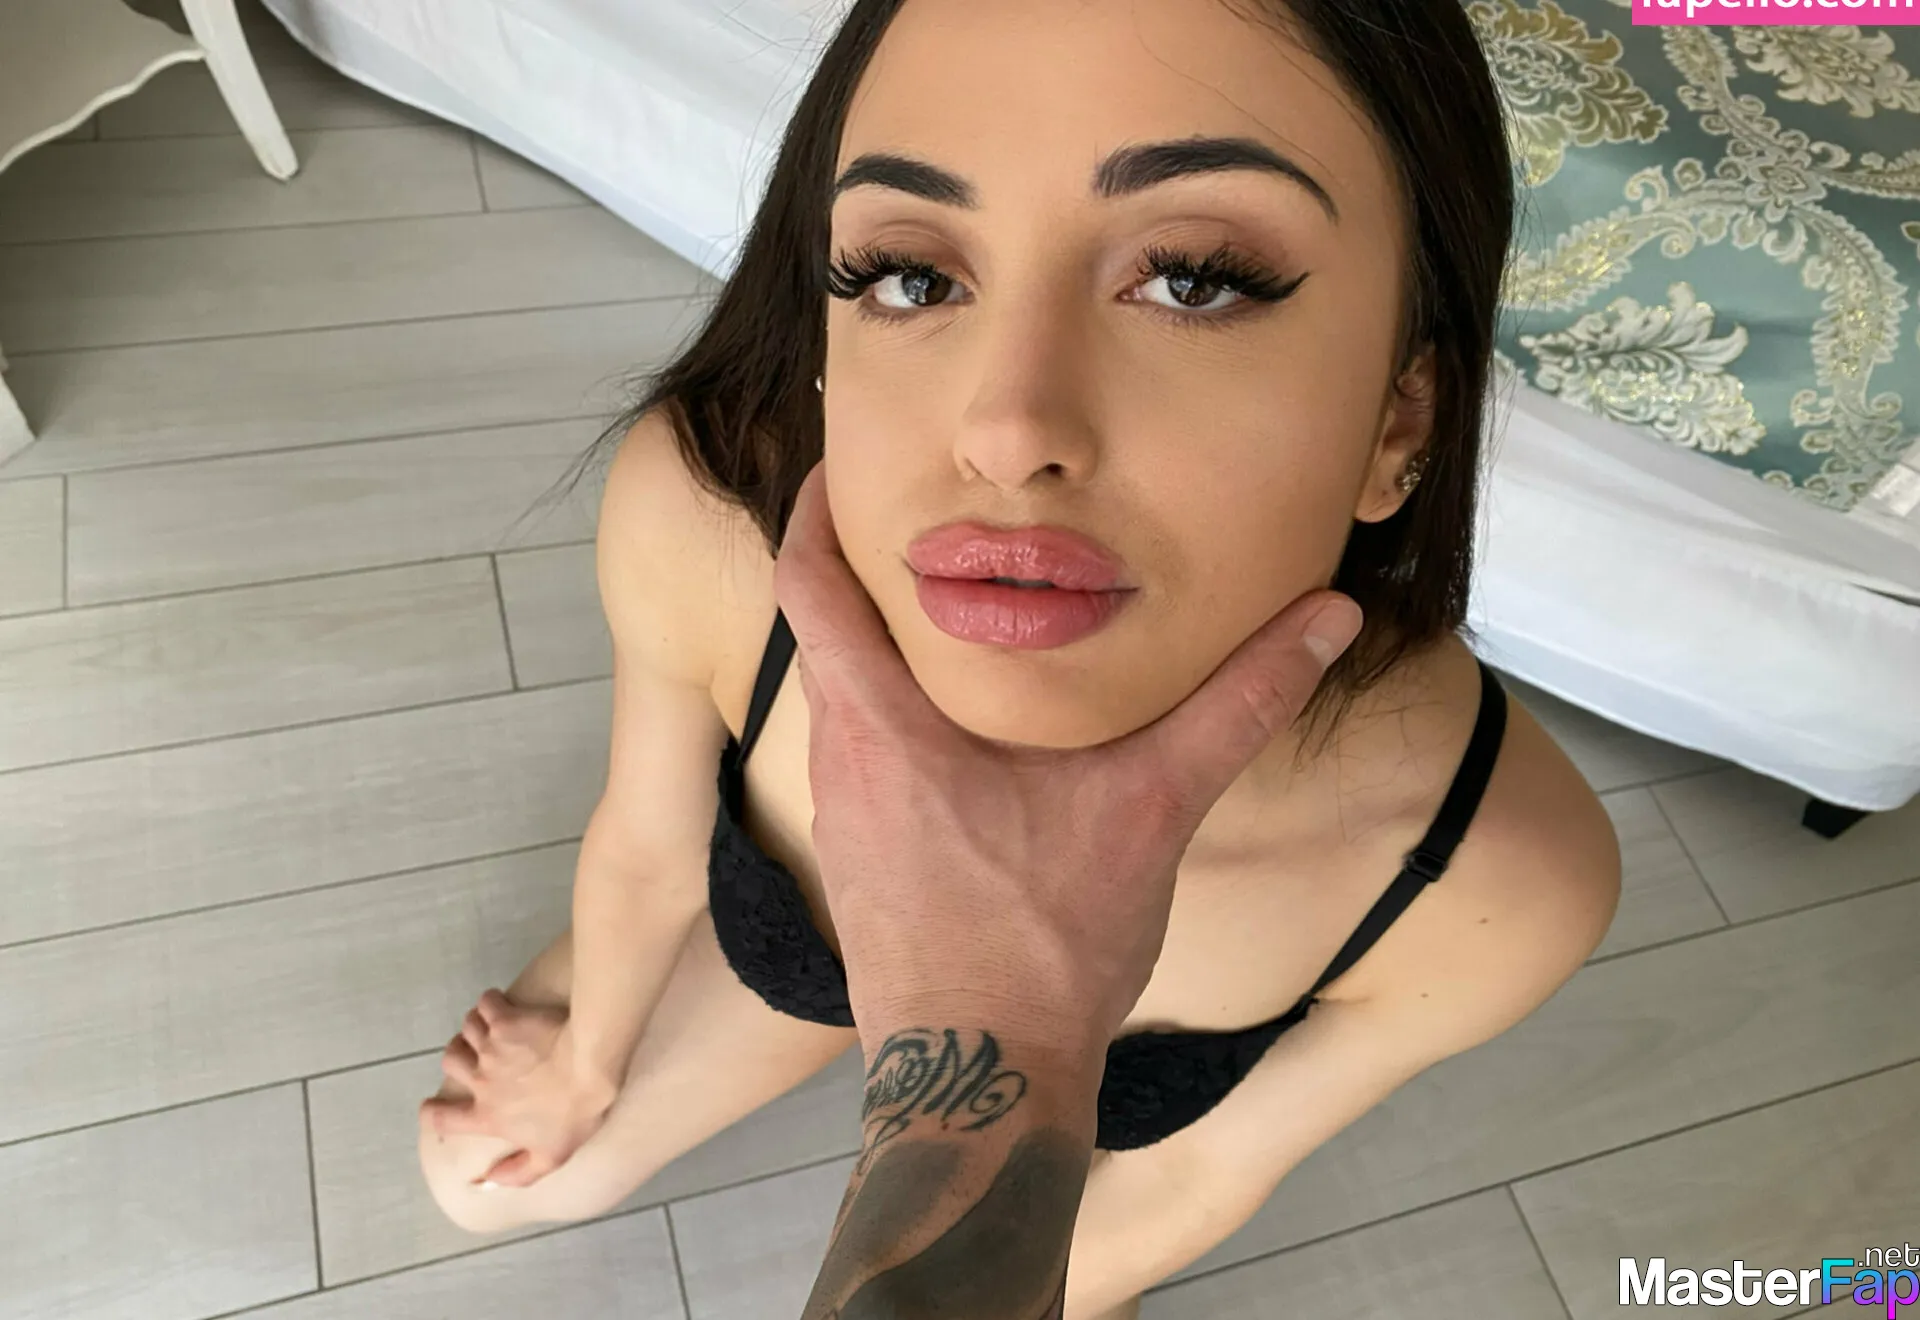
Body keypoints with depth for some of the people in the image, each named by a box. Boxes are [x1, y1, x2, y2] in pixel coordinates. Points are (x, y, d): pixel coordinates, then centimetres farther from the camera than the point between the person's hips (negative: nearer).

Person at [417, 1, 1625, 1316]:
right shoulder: (695, 511, -40)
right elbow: (644, 848, -15)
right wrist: (586, 1061, 7)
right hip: (782, 930, 1)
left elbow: (1194, 1167, -17)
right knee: (486, 1183, 21)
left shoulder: (1497, 874, -40)